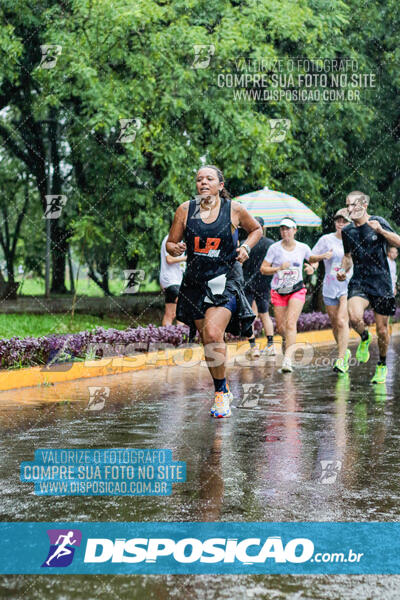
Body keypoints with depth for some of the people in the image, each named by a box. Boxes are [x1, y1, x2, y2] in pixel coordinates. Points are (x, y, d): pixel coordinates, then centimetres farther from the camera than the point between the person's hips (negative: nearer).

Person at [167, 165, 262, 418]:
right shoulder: (185, 210, 2)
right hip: (196, 283, 3)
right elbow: (171, 243, 9)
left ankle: (221, 392, -9)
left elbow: (256, 229, 16)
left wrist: (246, 247, -2)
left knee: (213, 332, -23)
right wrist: (176, 249, -13)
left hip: (226, 281, -3)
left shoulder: (234, 209, -2)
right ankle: (224, 391, 28)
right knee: (208, 341, 8)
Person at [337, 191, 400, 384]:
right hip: (359, 282, 2)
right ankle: (364, 338, 7)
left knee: (382, 330, 4)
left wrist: (381, 231, -24)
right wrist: (343, 270, 4)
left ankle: (382, 365, 29)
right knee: (354, 317, -27)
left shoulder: (378, 222, -3)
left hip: (381, 283, -2)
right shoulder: (347, 231, 8)